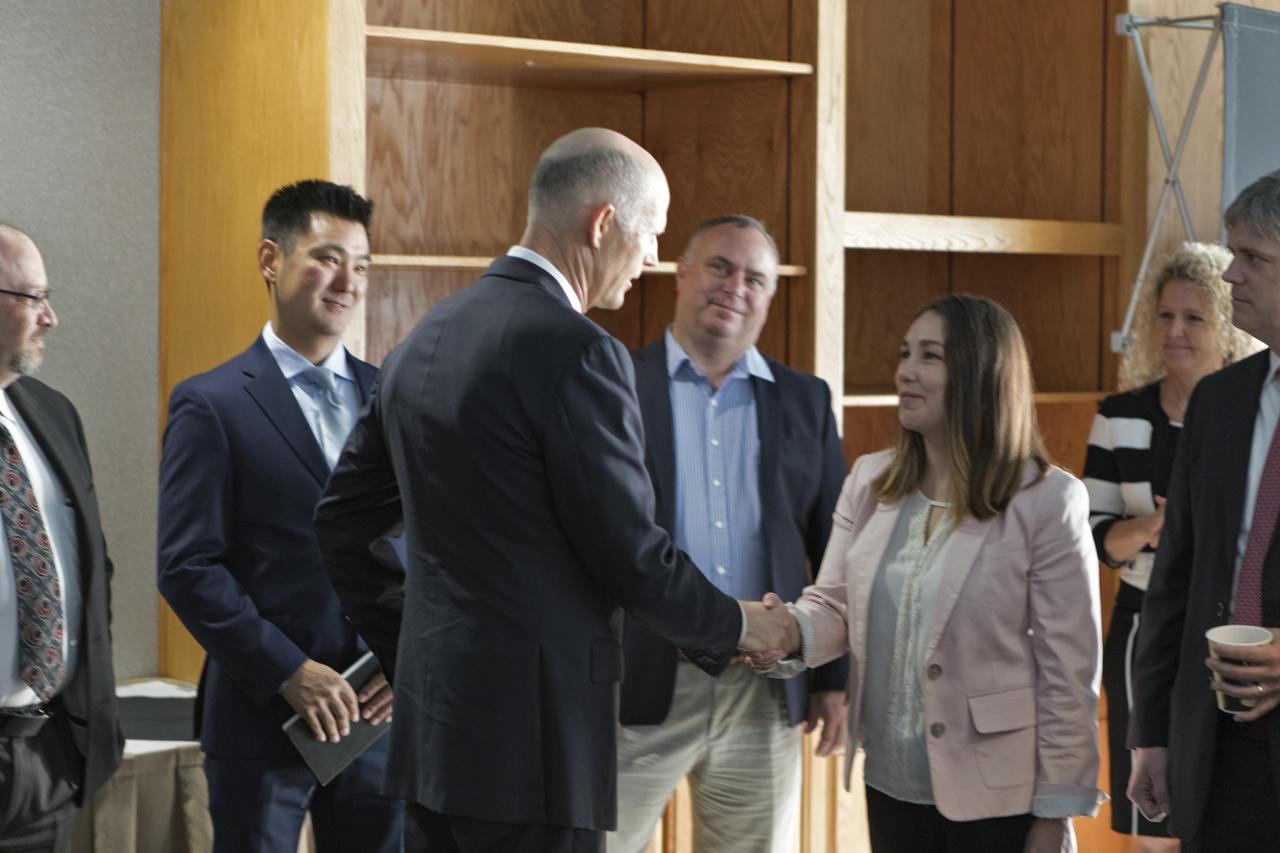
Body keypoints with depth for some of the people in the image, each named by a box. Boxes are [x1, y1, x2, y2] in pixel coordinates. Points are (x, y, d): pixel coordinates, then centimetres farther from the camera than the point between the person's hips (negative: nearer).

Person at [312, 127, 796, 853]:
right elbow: (631, 557, -14)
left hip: (434, 722, 8)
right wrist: (737, 627, 3)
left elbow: (343, 521, 16)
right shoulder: (577, 352, -15)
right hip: (533, 734, -8)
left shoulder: (428, 339, 11)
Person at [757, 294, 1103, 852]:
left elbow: (1069, 671, -9)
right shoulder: (869, 481, 6)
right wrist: (791, 630, -16)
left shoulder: (1046, 501, -9)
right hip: (891, 787, 5)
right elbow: (836, 603, 8)